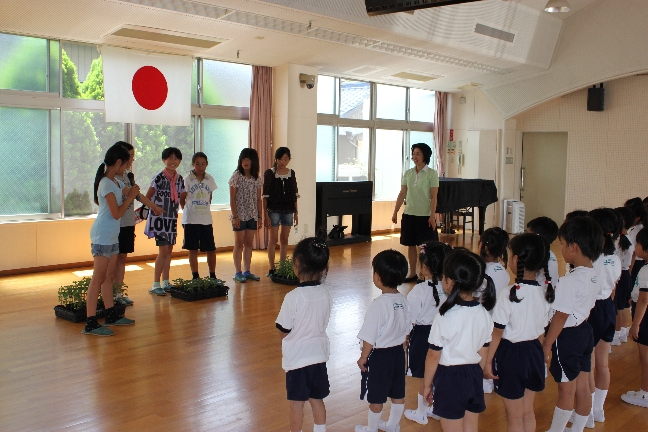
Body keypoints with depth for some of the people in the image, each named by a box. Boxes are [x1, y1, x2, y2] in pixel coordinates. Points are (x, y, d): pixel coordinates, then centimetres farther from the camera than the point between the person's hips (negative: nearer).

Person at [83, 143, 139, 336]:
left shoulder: (115, 182, 13)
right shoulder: (107, 184, -16)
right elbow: (116, 213, -18)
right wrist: (130, 197, -10)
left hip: (112, 236, 10)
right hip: (103, 237, -10)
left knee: (108, 277, 14)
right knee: (98, 278, -8)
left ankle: (111, 316, 23)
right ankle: (90, 324, -6)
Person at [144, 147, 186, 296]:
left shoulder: (179, 179, 8)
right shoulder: (159, 177, -10)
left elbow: (182, 200, 16)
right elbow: (147, 197, -11)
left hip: (172, 218, 6)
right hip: (159, 218, -6)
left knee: (169, 250, 11)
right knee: (163, 251, -9)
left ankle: (165, 282, 21)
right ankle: (155, 285, -2)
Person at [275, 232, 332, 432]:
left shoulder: (293, 297, -22)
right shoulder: (325, 293, -5)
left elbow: (284, 331, -12)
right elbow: (323, 323, 6)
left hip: (297, 357, -5)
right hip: (319, 353, 5)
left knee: (297, 402, 11)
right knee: (317, 399, 19)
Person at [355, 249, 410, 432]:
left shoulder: (378, 305, -25)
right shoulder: (403, 300, -4)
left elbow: (369, 338, -20)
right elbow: (406, 330, 7)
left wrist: (363, 357, -6)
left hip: (379, 355, -7)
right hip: (398, 352, 7)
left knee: (375, 397, 11)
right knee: (398, 393, 20)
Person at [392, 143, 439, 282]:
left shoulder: (432, 174, -6)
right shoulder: (408, 173, 7)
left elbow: (434, 197, -9)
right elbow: (402, 195, 8)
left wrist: (432, 216, -16)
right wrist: (395, 213, 5)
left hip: (425, 216, -5)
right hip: (409, 215, 5)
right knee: (410, 245, 10)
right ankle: (412, 273, 21)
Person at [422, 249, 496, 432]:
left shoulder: (445, 316, -21)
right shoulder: (484, 313, -5)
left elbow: (433, 356, -13)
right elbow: (483, 353, 4)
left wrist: (427, 385, 0)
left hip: (450, 378, -5)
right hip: (475, 377, 5)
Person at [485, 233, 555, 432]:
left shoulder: (508, 295, -22)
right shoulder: (546, 292, -4)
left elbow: (497, 333, -16)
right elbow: (542, 327, 5)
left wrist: (488, 361, -6)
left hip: (511, 354, -5)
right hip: (534, 351, 6)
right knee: (528, 412, 21)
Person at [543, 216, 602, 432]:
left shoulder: (569, 281, -26)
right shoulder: (593, 276, 1)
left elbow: (560, 317, -20)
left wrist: (547, 344, -11)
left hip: (567, 336, -8)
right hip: (585, 332, 8)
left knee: (566, 390, 6)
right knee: (582, 387, 17)